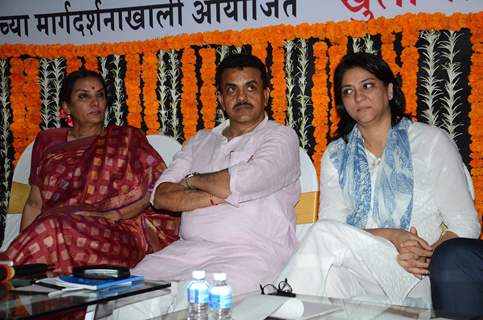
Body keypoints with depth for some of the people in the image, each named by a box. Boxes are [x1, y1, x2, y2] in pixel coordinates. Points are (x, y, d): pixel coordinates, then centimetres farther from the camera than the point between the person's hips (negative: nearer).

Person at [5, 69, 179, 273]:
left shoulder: (127, 139, 14)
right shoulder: (47, 142, 21)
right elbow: (34, 203, 20)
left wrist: (111, 215, -11)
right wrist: (21, 246, 4)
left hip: (115, 237, -2)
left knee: (53, 228, -33)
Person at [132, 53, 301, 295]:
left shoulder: (281, 137, 4)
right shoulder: (201, 140, 20)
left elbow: (241, 182, -15)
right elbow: (161, 196, 8)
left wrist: (192, 180, 2)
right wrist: (215, 196, -8)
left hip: (250, 252, -5)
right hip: (187, 248, 5)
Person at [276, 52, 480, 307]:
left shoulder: (432, 142, 7)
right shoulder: (335, 156, 16)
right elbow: (332, 226, 3)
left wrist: (427, 257, -17)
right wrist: (389, 236, -15)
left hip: (417, 286, -1)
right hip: (358, 276, 2)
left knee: (324, 234, -28)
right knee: (331, 276, -38)